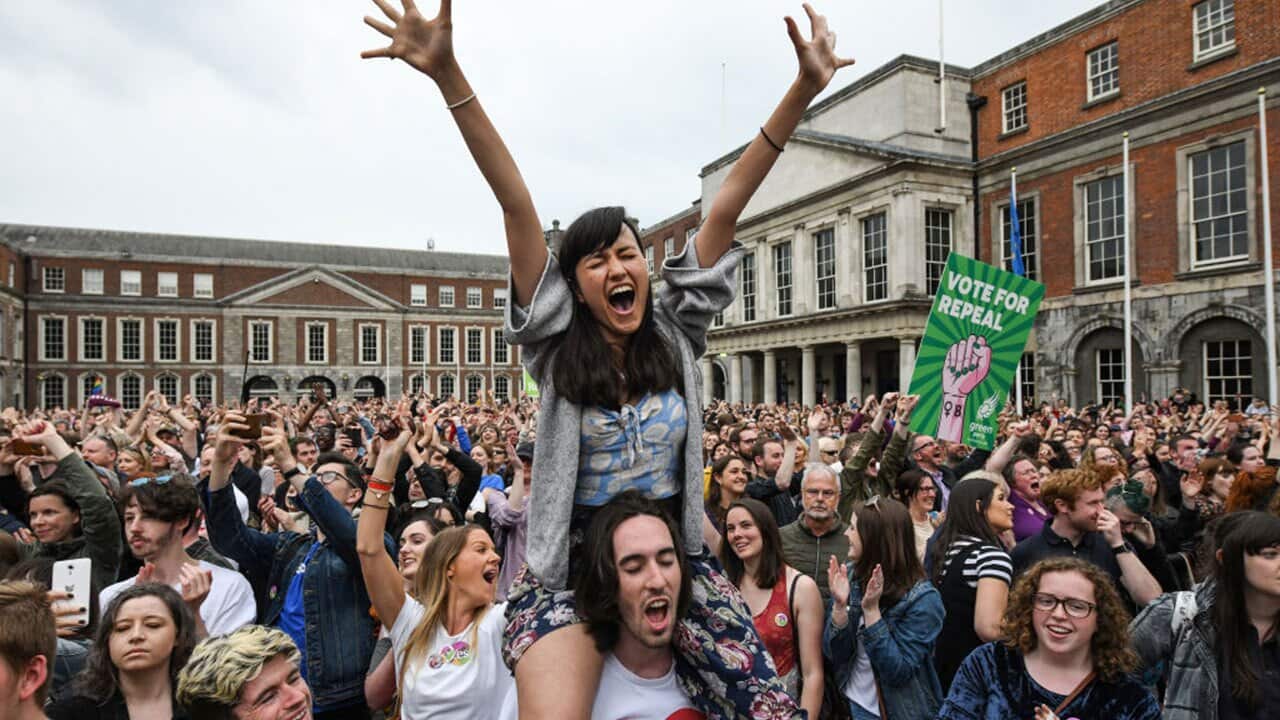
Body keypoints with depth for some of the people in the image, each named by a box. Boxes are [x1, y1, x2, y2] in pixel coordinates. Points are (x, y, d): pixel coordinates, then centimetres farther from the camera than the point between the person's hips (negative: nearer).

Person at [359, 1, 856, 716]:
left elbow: (726, 207, -7)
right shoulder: (557, 347, -6)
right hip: (573, 569, -2)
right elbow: (516, 203, -15)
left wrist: (805, 90, -10)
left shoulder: (677, 332, 1)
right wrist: (447, 74, -18)